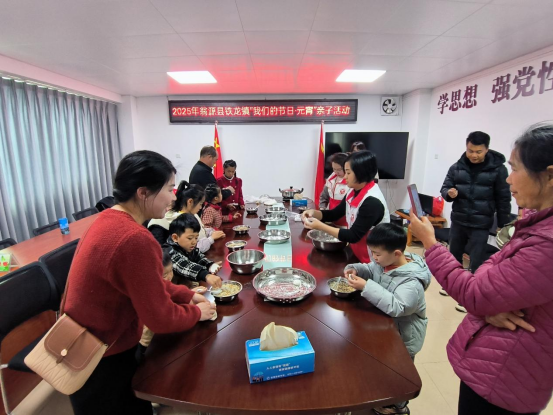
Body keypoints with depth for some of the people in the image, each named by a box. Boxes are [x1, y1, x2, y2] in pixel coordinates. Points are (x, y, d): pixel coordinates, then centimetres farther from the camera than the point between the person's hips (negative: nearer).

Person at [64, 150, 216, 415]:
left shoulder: (110, 219, -4)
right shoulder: (135, 239, -34)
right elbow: (161, 318, -24)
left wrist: (187, 295, 4)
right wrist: (196, 312, -6)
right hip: (101, 361, -8)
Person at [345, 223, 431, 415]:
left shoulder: (412, 282, -34)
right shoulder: (385, 262, -10)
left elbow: (397, 307, -45)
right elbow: (369, 270, 6)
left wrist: (366, 287, -47)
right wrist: (355, 269, -17)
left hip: (402, 338, -8)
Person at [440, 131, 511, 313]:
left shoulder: (498, 169, -7)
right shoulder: (456, 168, 0)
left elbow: (503, 199, -2)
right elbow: (444, 188, 5)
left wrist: (503, 226, 0)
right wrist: (449, 193, -20)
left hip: (481, 224, -3)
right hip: (458, 221, 4)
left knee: (475, 262, 3)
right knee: (454, 255, 17)